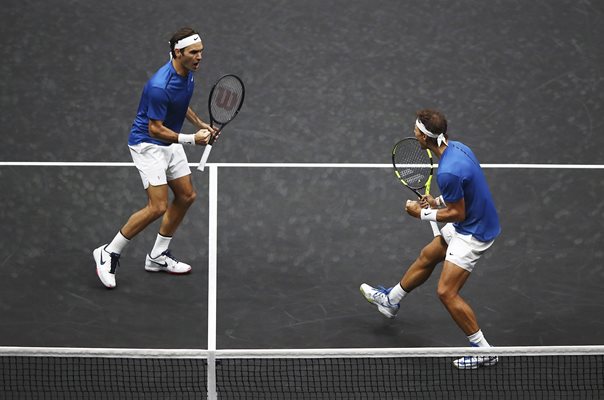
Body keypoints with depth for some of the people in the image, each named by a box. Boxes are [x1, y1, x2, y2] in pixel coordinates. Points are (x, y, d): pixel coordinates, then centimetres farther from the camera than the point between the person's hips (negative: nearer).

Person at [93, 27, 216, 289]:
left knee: (186, 196, 12)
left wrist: (201, 125, 10)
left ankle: (158, 257, 24)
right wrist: (191, 139, -26)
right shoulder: (160, 86, -30)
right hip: (147, 143, -9)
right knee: (157, 207, -16)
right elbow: (155, 129, -25)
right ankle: (109, 254, -2)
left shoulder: (187, 73, -1)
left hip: (170, 143, 10)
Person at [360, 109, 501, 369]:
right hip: (470, 222, 10)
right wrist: (438, 201, 4)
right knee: (427, 257, 26)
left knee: (447, 292, -8)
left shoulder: (448, 172, -33)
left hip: (473, 232, -10)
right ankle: (390, 300, 49)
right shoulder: (457, 147, -3)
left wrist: (422, 214, -11)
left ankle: (483, 351, 0)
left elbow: (458, 214, -23)